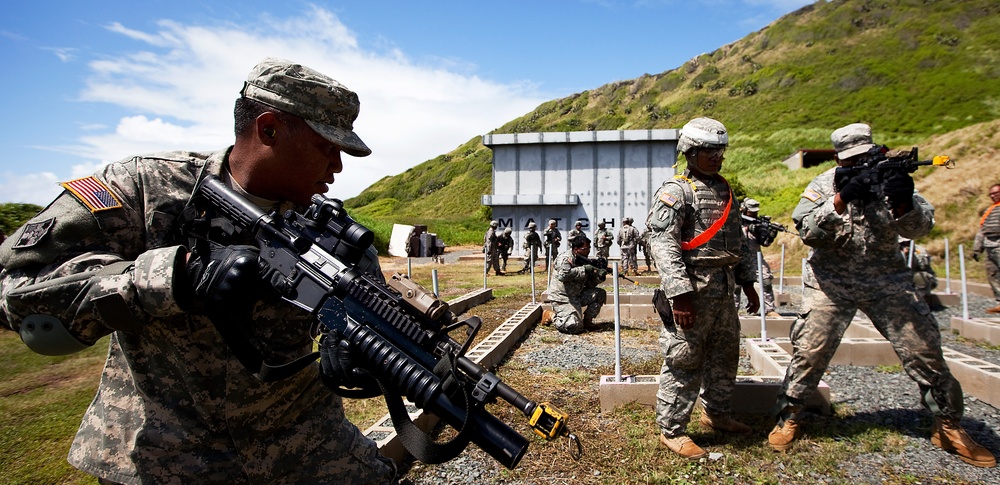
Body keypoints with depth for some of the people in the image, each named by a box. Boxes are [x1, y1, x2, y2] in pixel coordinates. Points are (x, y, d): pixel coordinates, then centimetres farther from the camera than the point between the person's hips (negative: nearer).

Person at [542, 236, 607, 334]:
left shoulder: (584, 260, 8)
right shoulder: (565, 258, -15)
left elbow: (589, 284, 10)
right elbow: (563, 275, -34)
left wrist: (599, 277, -11)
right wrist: (584, 269, -27)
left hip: (577, 295, 8)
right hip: (562, 298, -8)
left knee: (600, 293, 0)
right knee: (575, 327, -21)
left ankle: (587, 320, 9)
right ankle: (551, 315, 3)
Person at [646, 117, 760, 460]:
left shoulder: (725, 190, 16)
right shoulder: (676, 191, -10)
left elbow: (738, 240, 23)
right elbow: (662, 243, -19)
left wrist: (747, 281, 19)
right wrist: (679, 294, -24)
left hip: (723, 291, 8)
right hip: (692, 291, -8)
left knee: (725, 356, 19)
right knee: (684, 363, -2)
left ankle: (716, 414, 39)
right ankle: (671, 431, 13)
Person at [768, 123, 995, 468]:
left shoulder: (889, 177, 0)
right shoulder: (823, 185, -3)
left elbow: (920, 227, -9)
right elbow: (807, 232, -16)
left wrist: (903, 203, -31)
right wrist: (840, 200, -29)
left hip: (887, 281, 2)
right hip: (830, 284, -2)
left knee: (924, 348, 3)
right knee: (809, 351, -5)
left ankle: (948, 426, 24)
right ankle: (788, 419, 11)